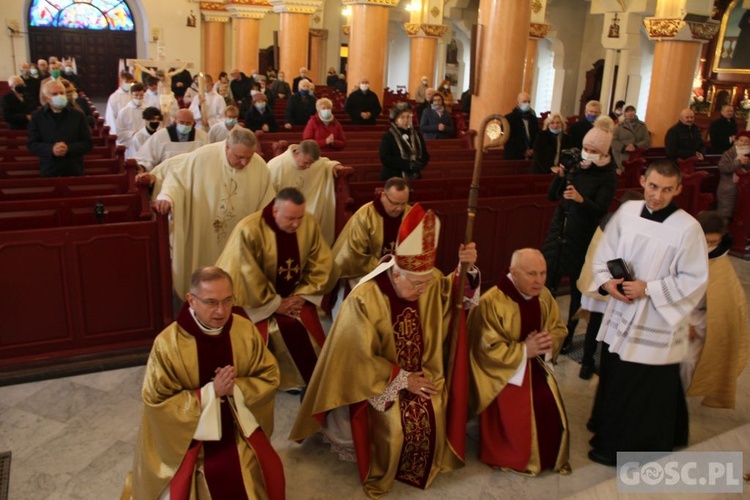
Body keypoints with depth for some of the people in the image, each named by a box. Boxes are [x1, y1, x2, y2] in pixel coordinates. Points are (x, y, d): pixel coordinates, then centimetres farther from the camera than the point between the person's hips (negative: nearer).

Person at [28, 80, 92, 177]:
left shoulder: (78, 115, 6)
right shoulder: (36, 117, 6)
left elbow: (88, 143, 2)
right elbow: (32, 144, 2)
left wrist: (69, 148, -15)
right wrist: (51, 149, -17)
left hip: (74, 171, 0)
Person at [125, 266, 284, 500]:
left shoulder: (247, 331, -11)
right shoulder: (168, 342, -20)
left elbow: (270, 378, -2)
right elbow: (156, 402, -17)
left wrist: (236, 388, -21)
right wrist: (210, 392, -25)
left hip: (238, 422, 3)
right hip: (188, 428, -3)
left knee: (268, 472, -9)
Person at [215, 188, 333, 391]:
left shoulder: (310, 225, -12)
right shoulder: (249, 230, -26)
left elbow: (320, 263, -2)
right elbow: (249, 278, -21)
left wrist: (302, 295, -10)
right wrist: (275, 304, -17)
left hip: (295, 295, 4)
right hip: (257, 300, -4)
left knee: (310, 332, -14)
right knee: (286, 330, -23)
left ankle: (314, 380, 7)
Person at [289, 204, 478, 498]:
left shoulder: (430, 281, -12)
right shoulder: (364, 299, -27)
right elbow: (361, 358, -20)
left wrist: (465, 269, -13)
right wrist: (401, 379, -19)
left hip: (423, 373, 5)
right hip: (378, 379, -4)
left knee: (436, 415, -19)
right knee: (395, 425, -24)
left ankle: (424, 467, 11)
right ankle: (380, 472, 7)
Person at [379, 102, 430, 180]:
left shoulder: (417, 135, 12)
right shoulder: (388, 137, -3)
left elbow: (425, 156, 12)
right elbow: (385, 159, -13)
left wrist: (417, 165, -11)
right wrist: (408, 165, -18)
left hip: (414, 178, 5)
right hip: (393, 179, -4)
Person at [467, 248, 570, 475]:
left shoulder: (544, 296, -3)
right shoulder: (491, 301, -24)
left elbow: (559, 329, 9)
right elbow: (488, 348, -21)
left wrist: (550, 342, -14)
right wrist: (524, 349, -22)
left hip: (535, 365, 6)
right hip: (503, 369, -6)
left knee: (550, 411, -10)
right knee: (517, 417, -19)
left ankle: (547, 457, 17)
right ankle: (515, 458, 10)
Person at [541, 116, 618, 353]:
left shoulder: (608, 176, -8)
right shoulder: (575, 166, 3)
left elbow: (601, 209, -20)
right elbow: (551, 196, 3)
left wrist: (581, 199, -38)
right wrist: (561, 175, -13)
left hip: (582, 238, -3)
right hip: (558, 231, 4)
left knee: (577, 289, 8)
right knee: (547, 282, 3)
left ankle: (568, 335, 23)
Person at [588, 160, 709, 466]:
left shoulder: (688, 228, -17)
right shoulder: (627, 212, -2)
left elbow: (695, 280, -12)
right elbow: (604, 254, 7)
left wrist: (649, 289, -18)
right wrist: (606, 281, -10)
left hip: (656, 325, -5)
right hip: (619, 319, 5)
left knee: (647, 390, 8)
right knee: (613, 381, 20)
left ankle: (626, 450, 27)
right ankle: (609, 437, 41)